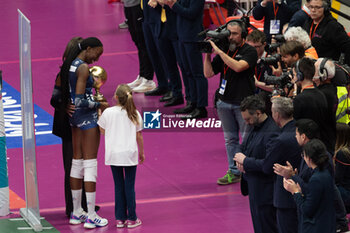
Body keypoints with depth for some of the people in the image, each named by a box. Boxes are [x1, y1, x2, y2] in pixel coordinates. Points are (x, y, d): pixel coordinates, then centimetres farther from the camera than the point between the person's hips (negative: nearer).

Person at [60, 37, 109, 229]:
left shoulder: (70, 65, 9)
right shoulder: (83, 68, -19)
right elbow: (80, 100, -23)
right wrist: (99, 105, -10)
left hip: (74, 118, 9)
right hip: (87, 117, -9)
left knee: (77, 163, 14)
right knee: (90, 164, -5)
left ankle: (76, 212, 20)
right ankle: (91, 217, -3)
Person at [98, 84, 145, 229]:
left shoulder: (108, 112, -6)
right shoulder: (134, 114, -4)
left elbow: (102, 131, 8)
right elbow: (139, 136, 2)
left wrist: (100, 112, 20)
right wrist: (141, 152, 16)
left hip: (114, 155, 1)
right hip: (130, 154, -1)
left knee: (118, 186, 9)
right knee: (129, 186, 5)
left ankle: (120, 218, 12)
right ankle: (131, 219, 8)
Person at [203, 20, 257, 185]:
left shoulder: (249, 51, -6)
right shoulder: (224, 51, 9)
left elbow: (238, 66, -24)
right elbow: (208, 73, 7)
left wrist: (219, 51, -21)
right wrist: (208, 54, -5)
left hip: (244, 102, -5)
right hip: (225, 102, 5)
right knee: (230, 139, 10)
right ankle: (234, 172, 18)